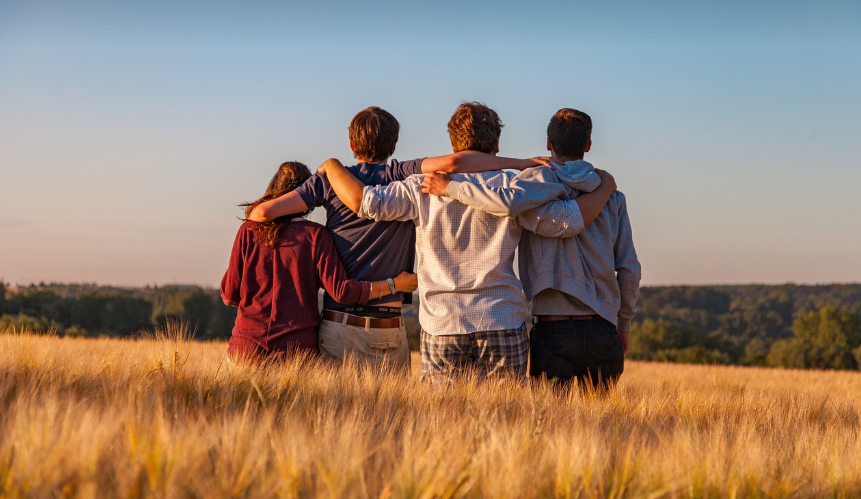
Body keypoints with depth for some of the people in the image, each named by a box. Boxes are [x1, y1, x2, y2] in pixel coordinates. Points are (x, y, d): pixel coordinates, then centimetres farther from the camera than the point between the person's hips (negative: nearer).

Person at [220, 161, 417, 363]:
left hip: (247, 345, 1)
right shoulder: (315, 235, -2)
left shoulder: (248, 231, 3)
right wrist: (394, 284, 1)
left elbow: (229, 295, 6)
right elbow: (341, 291, -8)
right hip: (296, 349, -1)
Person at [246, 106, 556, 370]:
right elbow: (452, 163, -17)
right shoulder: (403, 177, 0)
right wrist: (522, 163, -11)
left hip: (339, 325, 0)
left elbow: (264, 211, -2)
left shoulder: (330, 180, 3)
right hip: (390, 330, 0)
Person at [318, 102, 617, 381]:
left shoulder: (424, 189, 1)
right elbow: (568, 221, -2)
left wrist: (331, 165, 14)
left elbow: (363, 201, -5)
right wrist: (605, 187, 15)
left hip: (441, 326, 1)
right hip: (503, 327, -1)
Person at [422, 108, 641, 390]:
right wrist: (624, 324, 20)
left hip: (553, 329, -3)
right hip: (602, 331, 3)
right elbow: (629, 269, 8)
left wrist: (450, 187, -13)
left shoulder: (541, 179, -1)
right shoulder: (612, 197, 10)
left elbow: (509, 202, -24)